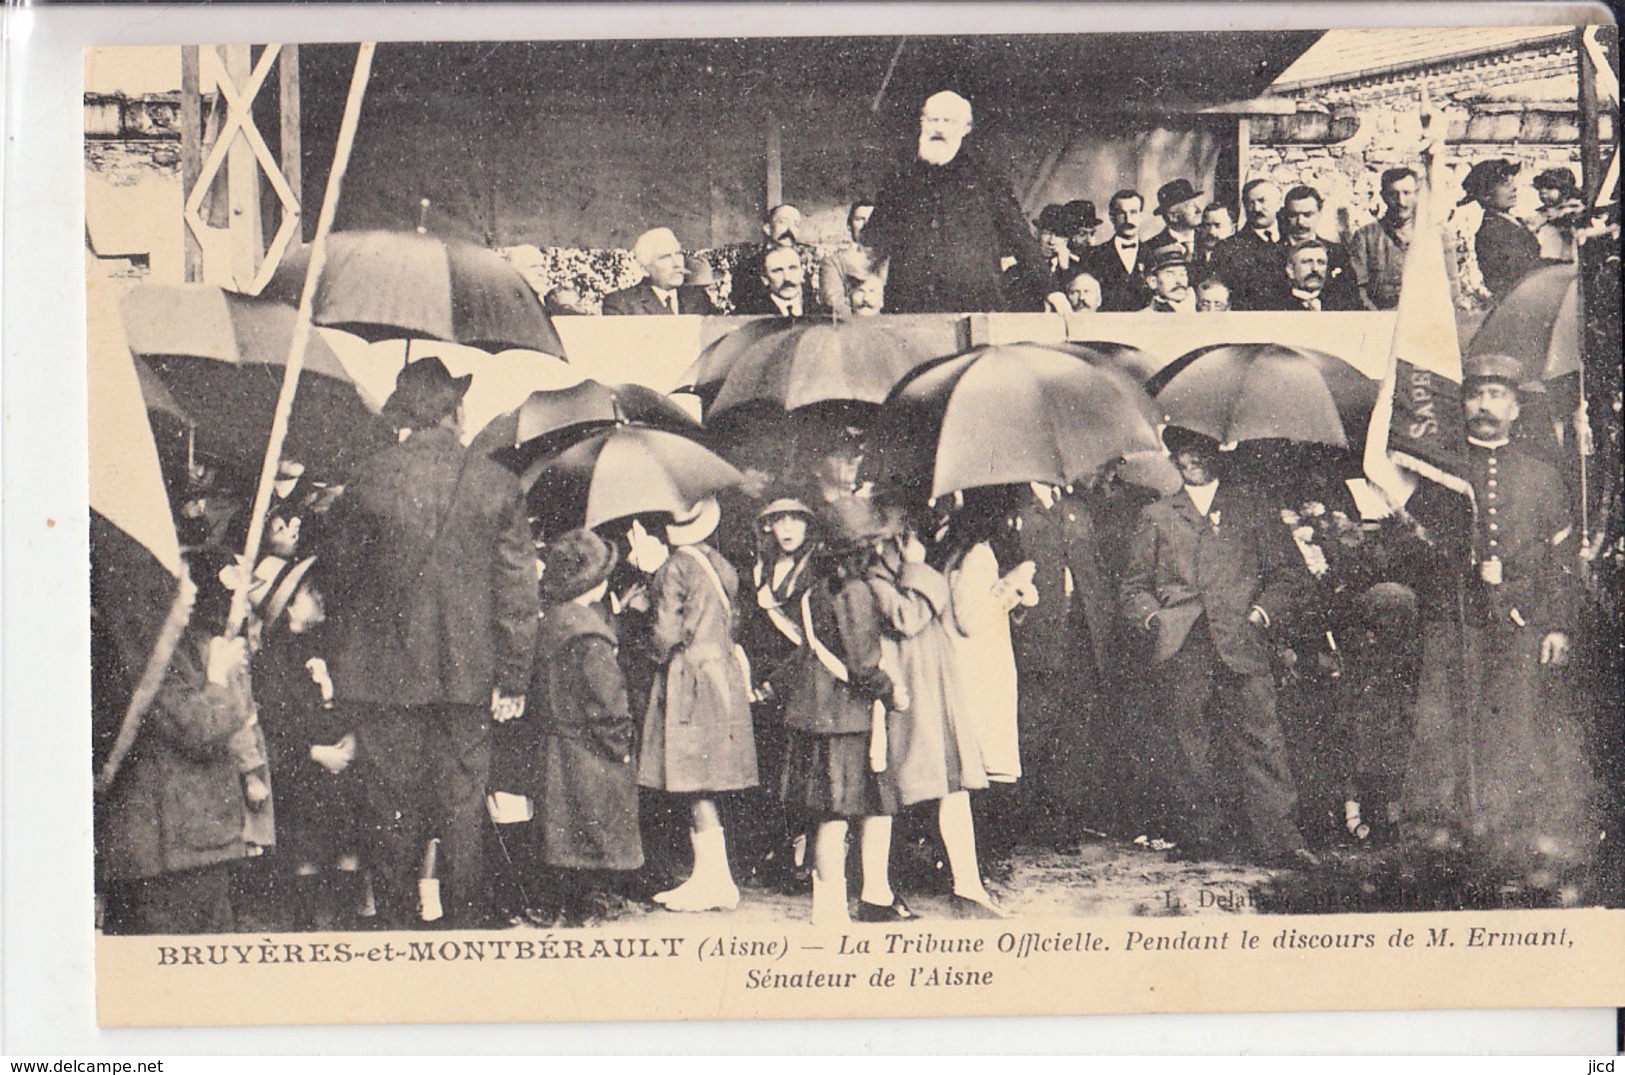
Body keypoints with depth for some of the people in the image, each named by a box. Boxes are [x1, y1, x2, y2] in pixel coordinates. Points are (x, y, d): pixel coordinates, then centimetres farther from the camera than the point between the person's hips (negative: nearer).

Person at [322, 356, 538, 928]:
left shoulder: (368, 480, -3)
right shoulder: (496, 484, -1)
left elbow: (340, 574, 4)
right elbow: (518, 588, -1)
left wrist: (341, 665, 14)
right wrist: (512, 678, 4)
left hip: (384, 672, -1)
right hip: (466, 675, 1)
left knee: (394, 815, 6)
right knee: (462, 811, 8)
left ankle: (397, 923, 11)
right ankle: (465, 925, 12)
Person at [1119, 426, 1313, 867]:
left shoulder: (1251, 513, 16)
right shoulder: (1156, 517, 19)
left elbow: (1287, 575, 15)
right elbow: (1135, 584, 19)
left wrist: (1262, 612, -1)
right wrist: (1152, 617, 1)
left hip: (1240, 647, -1)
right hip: (1183, 648, 1)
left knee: (1260, 742, -9)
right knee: (1193, 746, -1)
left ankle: (1276, 838, -10)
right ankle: (1202, 832, 7)